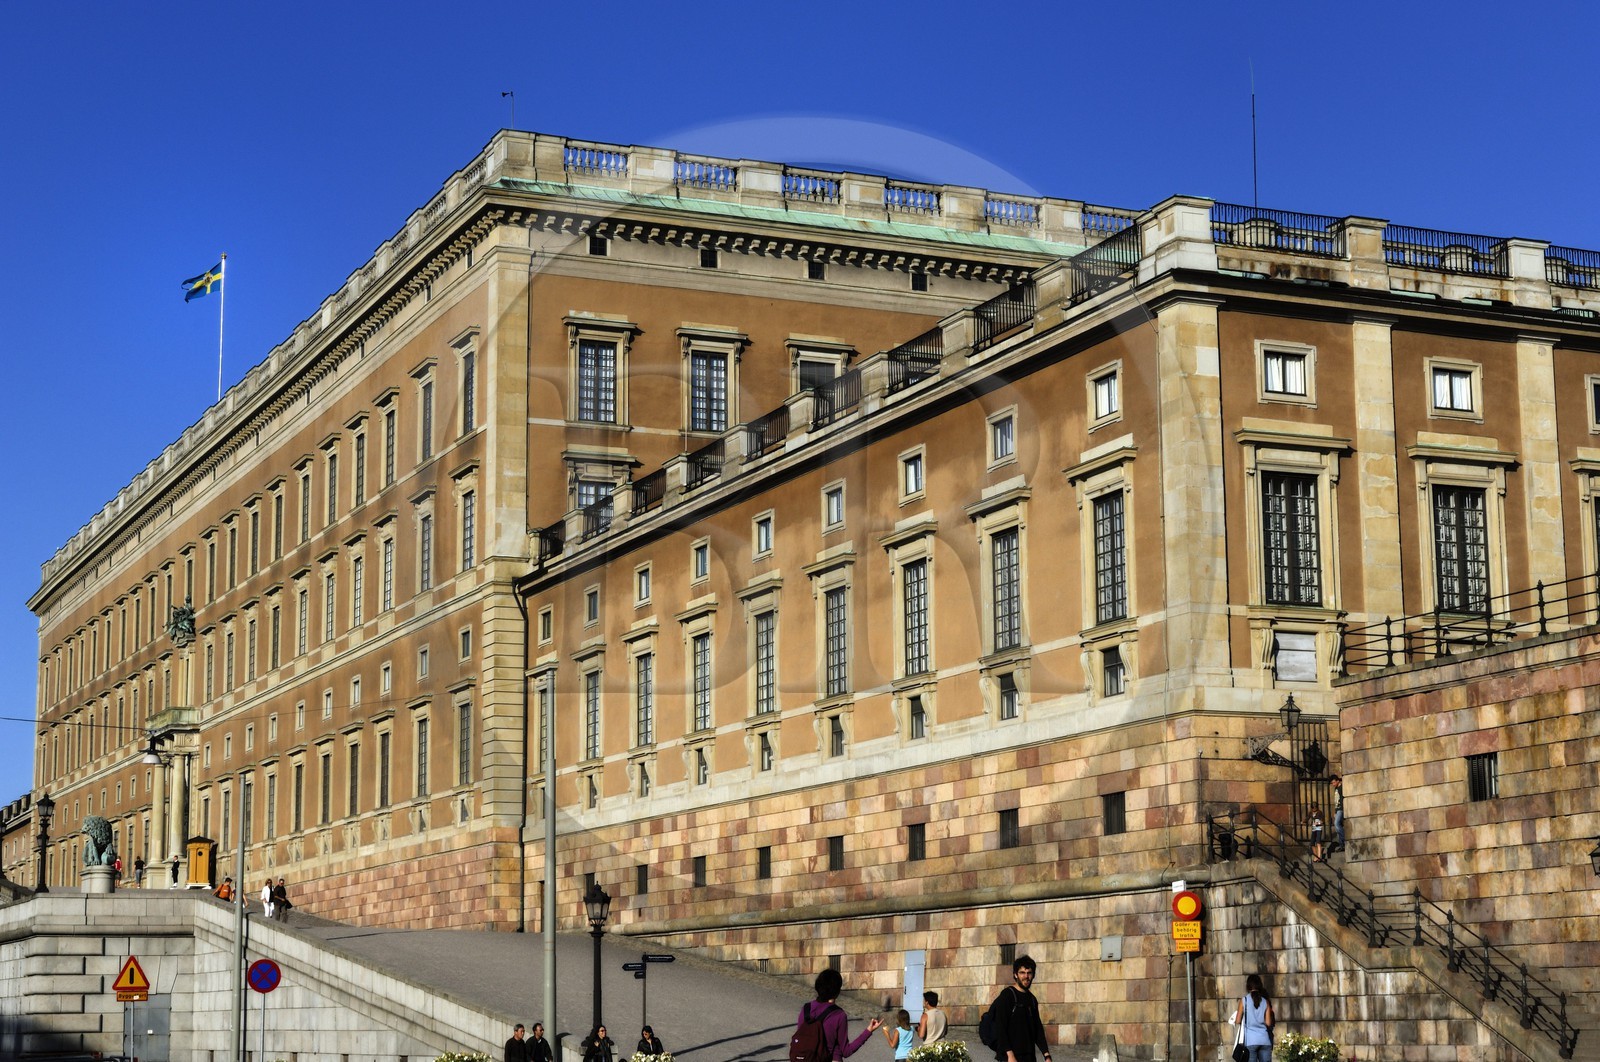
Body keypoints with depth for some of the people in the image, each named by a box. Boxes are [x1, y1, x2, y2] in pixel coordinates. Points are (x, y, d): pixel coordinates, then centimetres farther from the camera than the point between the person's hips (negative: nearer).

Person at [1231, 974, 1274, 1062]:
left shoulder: (1244, 1000, -1)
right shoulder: (1265, 1002, 6)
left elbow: (1238, 1020, 2)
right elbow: (1268, 1023, 4)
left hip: (1250, 1040, -2)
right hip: (1265, 1040, 2)